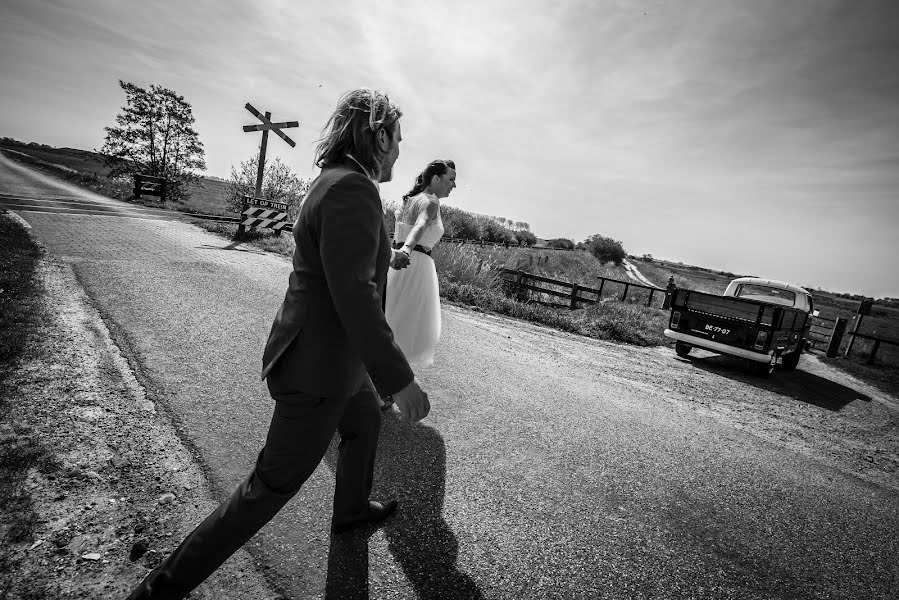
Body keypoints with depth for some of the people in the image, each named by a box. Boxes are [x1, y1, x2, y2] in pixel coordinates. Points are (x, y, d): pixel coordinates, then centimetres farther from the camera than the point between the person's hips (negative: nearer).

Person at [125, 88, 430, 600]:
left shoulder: (335, 183, 9)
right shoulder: (352, 188, -24)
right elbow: (353, 297, -31)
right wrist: (400, 380, -26)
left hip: (325, 349, 11)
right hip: (319, 366, -10)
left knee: (366, 424, 30)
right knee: (274, 485, 6)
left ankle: (351, 508, 55)